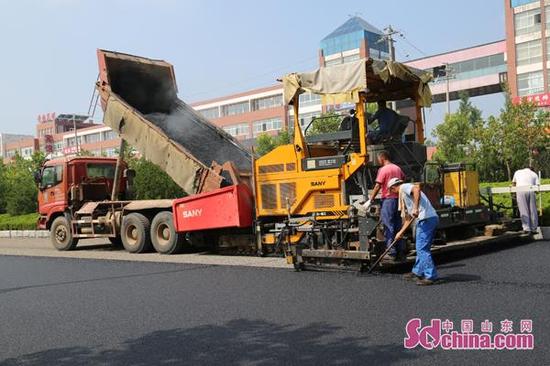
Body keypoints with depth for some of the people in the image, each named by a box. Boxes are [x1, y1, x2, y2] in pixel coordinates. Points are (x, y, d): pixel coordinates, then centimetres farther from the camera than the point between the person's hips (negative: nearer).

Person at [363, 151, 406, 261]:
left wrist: (370, 201, -9)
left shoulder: (383, 170, -10)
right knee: (398, 227, 12)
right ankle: (401, 253, 15)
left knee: (388, 227, -3)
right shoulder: (397, 168, 12)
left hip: (388, 199, -7)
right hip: (398, 199, 7)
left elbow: (377, 187, -13)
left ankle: (391, 253, -3)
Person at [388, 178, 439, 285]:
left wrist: (416, 208, -26)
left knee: (422, 248, -7)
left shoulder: (404, 187, 1)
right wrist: (401, 232, 31)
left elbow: (417, 188, -23)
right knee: (421, 248, 19)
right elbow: (410, 216, 30)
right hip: (432, 218, 10)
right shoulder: (403, 194, 28)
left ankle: (431, 276, -6)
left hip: (426, 219, -10)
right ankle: (417, 272, 31)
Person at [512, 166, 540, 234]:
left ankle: (526, 228, -11)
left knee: (524, 211, -2)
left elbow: (513, 183, 33)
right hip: (531, 191, 0)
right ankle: (533, 229, 7)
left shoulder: (517, 172, 25)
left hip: (520, 192, 0)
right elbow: (537, 185, 8)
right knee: (532, 211, 5)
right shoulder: (534, 174, 21)